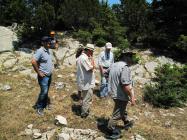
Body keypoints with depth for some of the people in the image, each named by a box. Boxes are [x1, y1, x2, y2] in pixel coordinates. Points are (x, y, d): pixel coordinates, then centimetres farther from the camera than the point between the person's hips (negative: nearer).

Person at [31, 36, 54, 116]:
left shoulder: (48, 51, 8)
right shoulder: (40, 51, -19)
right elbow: (33, 62, -27)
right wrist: (39, 72, -21)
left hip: (49, 75, 8)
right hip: (43, 76, -8)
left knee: (46, 91, 17)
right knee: (44, 92, -3)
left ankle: (45, 104, 33)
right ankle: (39, 107, 15)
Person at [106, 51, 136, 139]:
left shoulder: (114, 65, 4)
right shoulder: (125, 68, -24)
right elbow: (126, 86, -28)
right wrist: (132, 97, -19)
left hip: (114, 93, 9)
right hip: (121, 95, -9)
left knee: (122, 109, 28)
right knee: (117, 114, 9)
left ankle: (126, 123, 50)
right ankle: (111, 131, 25)